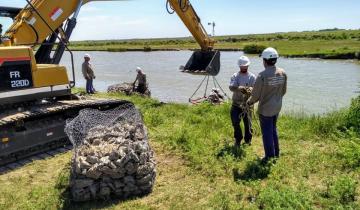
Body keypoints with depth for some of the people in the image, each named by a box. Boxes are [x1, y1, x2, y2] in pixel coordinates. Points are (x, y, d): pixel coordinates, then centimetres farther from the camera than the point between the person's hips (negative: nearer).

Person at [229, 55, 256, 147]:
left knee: (247, 122, 8)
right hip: (236, 103, 0)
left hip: (247, 104, 0)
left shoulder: (252, 77, 0)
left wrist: (250, 89, -36)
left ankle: (248, 139, 31)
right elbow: (231, 87, -16)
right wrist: (240, 88, -36)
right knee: (235, 122, -6)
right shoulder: (235, 76, 1)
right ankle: (238, 139, 17)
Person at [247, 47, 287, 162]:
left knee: (267, 132, 8)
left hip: (265, 108, -6)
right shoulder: (282, 73, -5)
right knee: (273, 129, 24)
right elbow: (283, 91, 7)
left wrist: (249, 102, 4)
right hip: (277, 107, 6)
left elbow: (256, 94, -15)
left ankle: (270, 156, 20)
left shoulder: (262, 75, -23)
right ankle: (276, 153, 35)